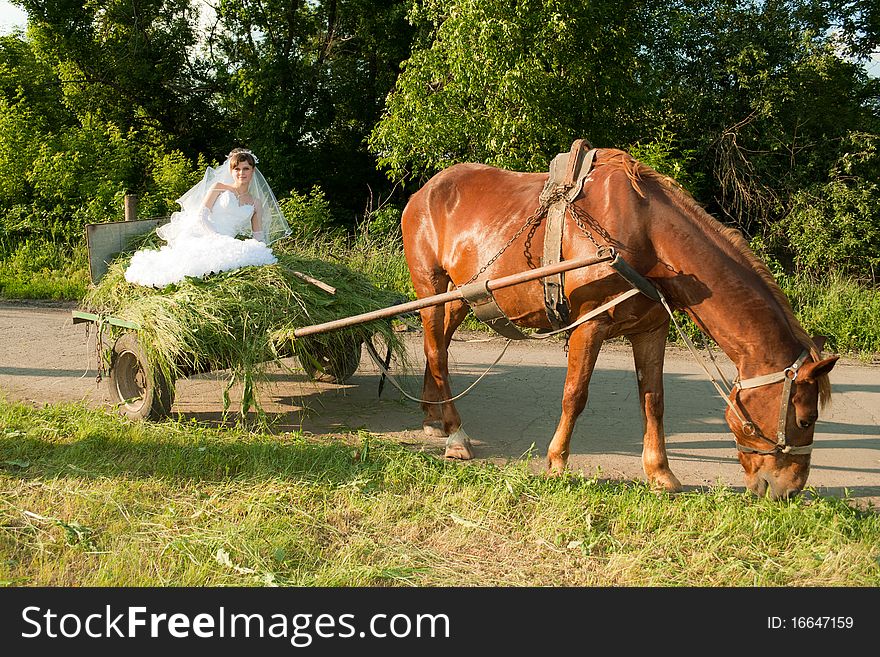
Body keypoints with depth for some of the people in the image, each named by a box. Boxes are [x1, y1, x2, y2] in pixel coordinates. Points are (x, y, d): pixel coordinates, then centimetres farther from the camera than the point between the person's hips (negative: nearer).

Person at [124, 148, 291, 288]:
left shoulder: (256, 204, 21)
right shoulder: (219, 187, 12)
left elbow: (260, 238, 21)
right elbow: (201, 216, 1)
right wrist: (217, 237, -15)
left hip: (226, 244, 3)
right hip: (198, 236, -3)